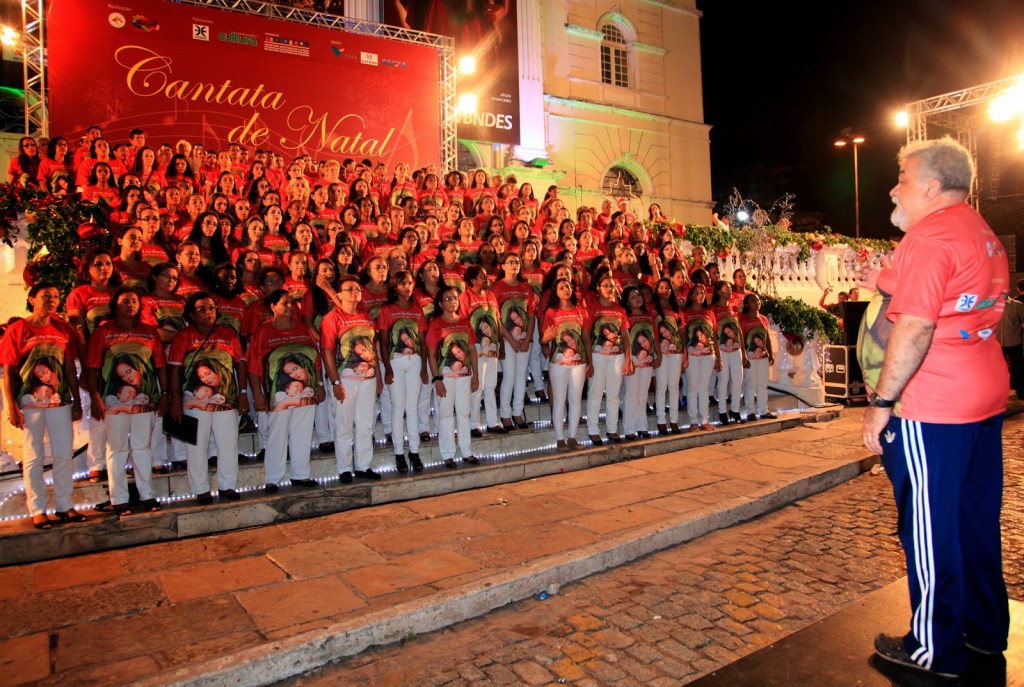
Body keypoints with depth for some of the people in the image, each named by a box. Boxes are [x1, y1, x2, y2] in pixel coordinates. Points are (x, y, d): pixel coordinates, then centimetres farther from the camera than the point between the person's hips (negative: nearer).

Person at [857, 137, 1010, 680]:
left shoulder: (929, 235, -16)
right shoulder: (982, 234, 15)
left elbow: (915, 327, -23)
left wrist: (881, 401, -19)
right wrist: (888, 286, 15)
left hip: (931, 408, -10)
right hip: (985, 397, 10)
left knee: (930, 527, 2)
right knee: (976, 520, 19)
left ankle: (936, 651, 16)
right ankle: (984, 631, 33)